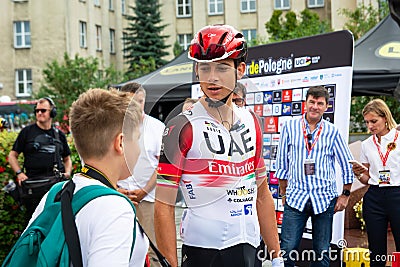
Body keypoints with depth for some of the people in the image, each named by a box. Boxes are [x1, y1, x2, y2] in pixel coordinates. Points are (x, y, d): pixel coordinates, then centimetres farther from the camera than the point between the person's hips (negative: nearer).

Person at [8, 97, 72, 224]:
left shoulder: (59, 134, 13)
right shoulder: (27, 131, 6)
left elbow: (67, 158, 23)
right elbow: (12, 155, 7)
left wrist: (67, 172, 4)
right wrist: (19, 173, -7)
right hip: (33, 183, -2)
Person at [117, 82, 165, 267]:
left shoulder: (157, 127, 4)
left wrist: (144, 191, -6)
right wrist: (117, 190, -1)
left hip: (148, 196, -1)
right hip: (119, 196, 2)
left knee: (152, 249, -4)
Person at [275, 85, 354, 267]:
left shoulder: (332, 132, 3)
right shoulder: (290, 127, 3)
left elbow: (347, 164, 9)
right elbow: (282, 163, 9)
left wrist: (345, 194, 6)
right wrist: (283, 194, 9)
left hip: (325, 198, 1)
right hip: (296, 197, 0)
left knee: (322, 251, 8)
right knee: (287, 249, -4)